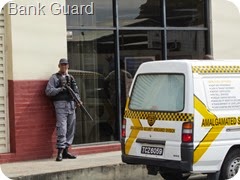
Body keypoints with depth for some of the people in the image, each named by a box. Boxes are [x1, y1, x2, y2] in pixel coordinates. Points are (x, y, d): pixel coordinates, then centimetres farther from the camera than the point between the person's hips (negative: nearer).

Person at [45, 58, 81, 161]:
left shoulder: (71, 78, 19)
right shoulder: (54, 77, 3)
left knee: (71, 129, 6)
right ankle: (60, 152, -12)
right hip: (61, 105, -6)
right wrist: (60, 89, -15)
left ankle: (66, 151, 12)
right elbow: (48, 91, -6)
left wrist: (78, 100, -2)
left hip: (71, 105, 6)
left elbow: (76, 91, 16)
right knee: (62, 129, -13)